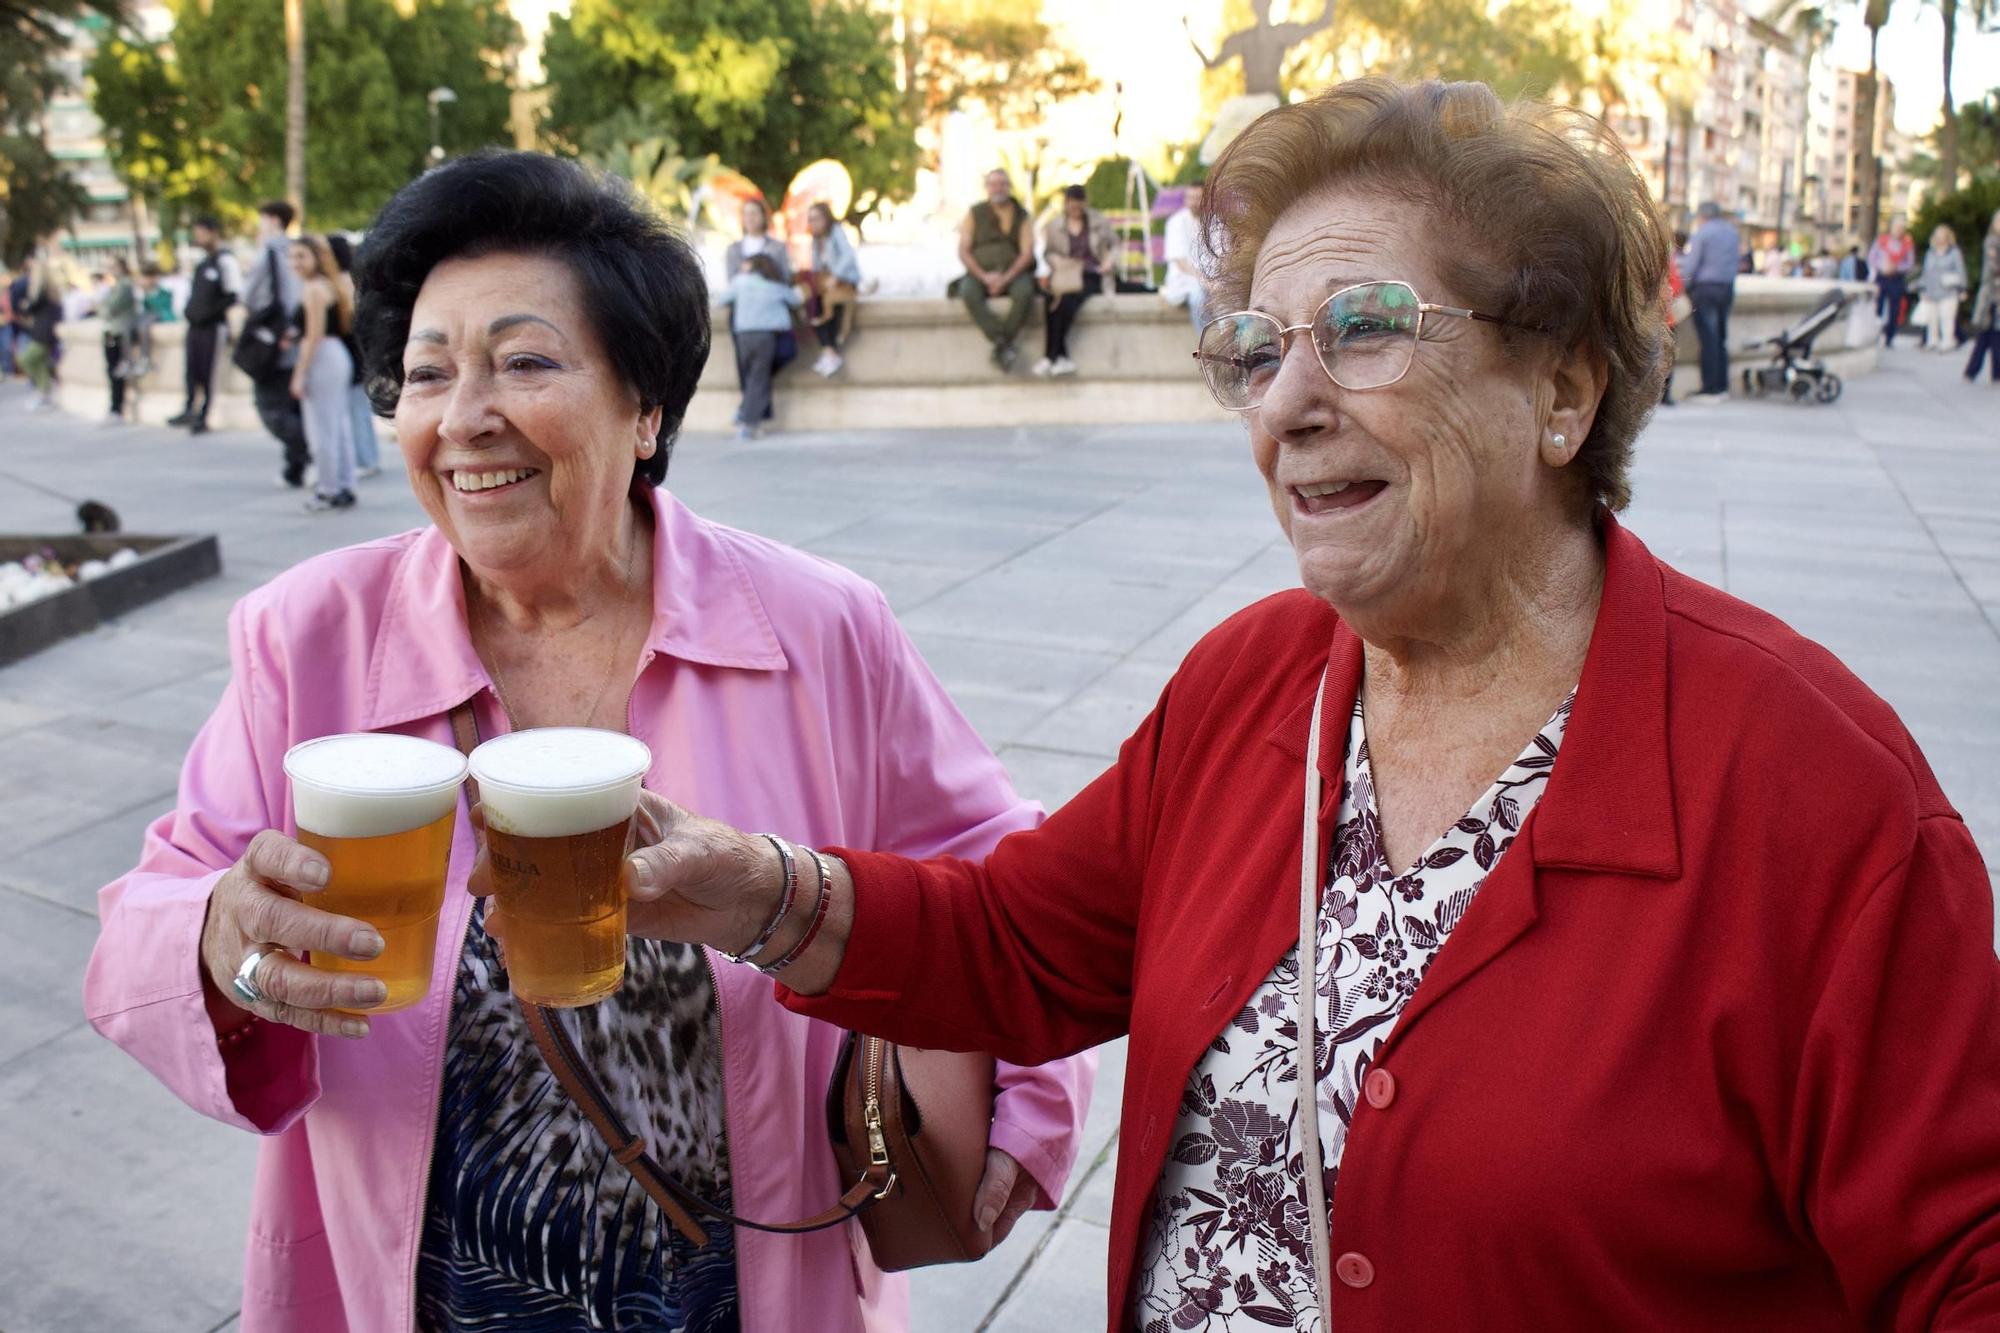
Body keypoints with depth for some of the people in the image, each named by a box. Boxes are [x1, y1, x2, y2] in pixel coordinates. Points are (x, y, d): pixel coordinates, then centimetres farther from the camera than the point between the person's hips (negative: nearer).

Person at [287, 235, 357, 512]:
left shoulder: (313, 289, -13)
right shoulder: (328, 285, 16)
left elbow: (314, 336, -17)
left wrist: (299, 374, -15)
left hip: (322, 359, -10)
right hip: (338, 356, 10)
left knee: (321, 428, -3)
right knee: (339, 424, 12)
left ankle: (328, 491, 3)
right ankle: (345, 487, 17)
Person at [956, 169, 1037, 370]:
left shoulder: (1021, 216, 8)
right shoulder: (974, 213, 8)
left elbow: (1027, 252, -2)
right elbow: (963, 251, 2)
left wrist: (1006, 278, -18)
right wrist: (984, 276, -14)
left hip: (1013, 273, 0)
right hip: (980, 272, 0)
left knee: (1025, 291, -34)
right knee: (969, 292, -34)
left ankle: (1001, 348, -25)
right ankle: (1003, 343, -33)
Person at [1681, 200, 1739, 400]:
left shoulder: (1701, 233, -7)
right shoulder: (1732, 232, 13)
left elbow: (1690, 264, -12)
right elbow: (1739, 258, 18)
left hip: (1705, 288, -7)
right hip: (1727, 288, 7)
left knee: (1708, 339, -7)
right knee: (1721, 338, 13)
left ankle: (1711, 389, -9)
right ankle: (1722, 386, 14)